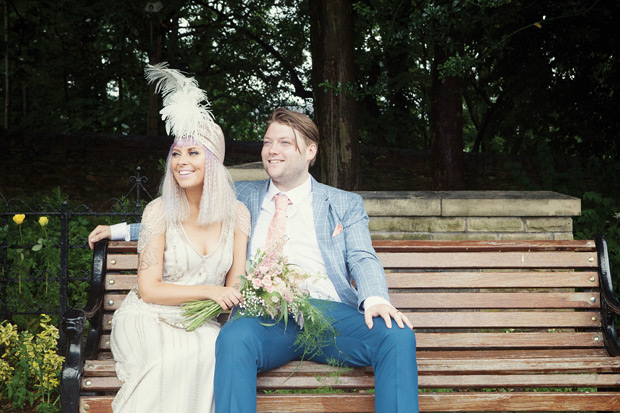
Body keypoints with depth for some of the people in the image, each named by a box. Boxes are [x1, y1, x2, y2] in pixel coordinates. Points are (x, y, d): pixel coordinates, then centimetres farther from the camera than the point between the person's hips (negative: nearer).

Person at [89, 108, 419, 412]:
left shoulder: (345, 204, 21)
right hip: (265, 315, 0)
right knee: (234, 338, -37)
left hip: (330, 312, 0)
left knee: (397, 337, -30)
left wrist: (375, 299, -14)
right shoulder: (243, 197, 26)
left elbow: (362, 259, 10)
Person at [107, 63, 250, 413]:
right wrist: (209, 291, -17)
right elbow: (149, 289, -6)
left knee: (218, 349, -33)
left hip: (202, 322, 3)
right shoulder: (160, 211, -3)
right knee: (174, 359, -35)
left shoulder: (237, 214, 5)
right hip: (150, 318, -2)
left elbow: (235, 287, 6)